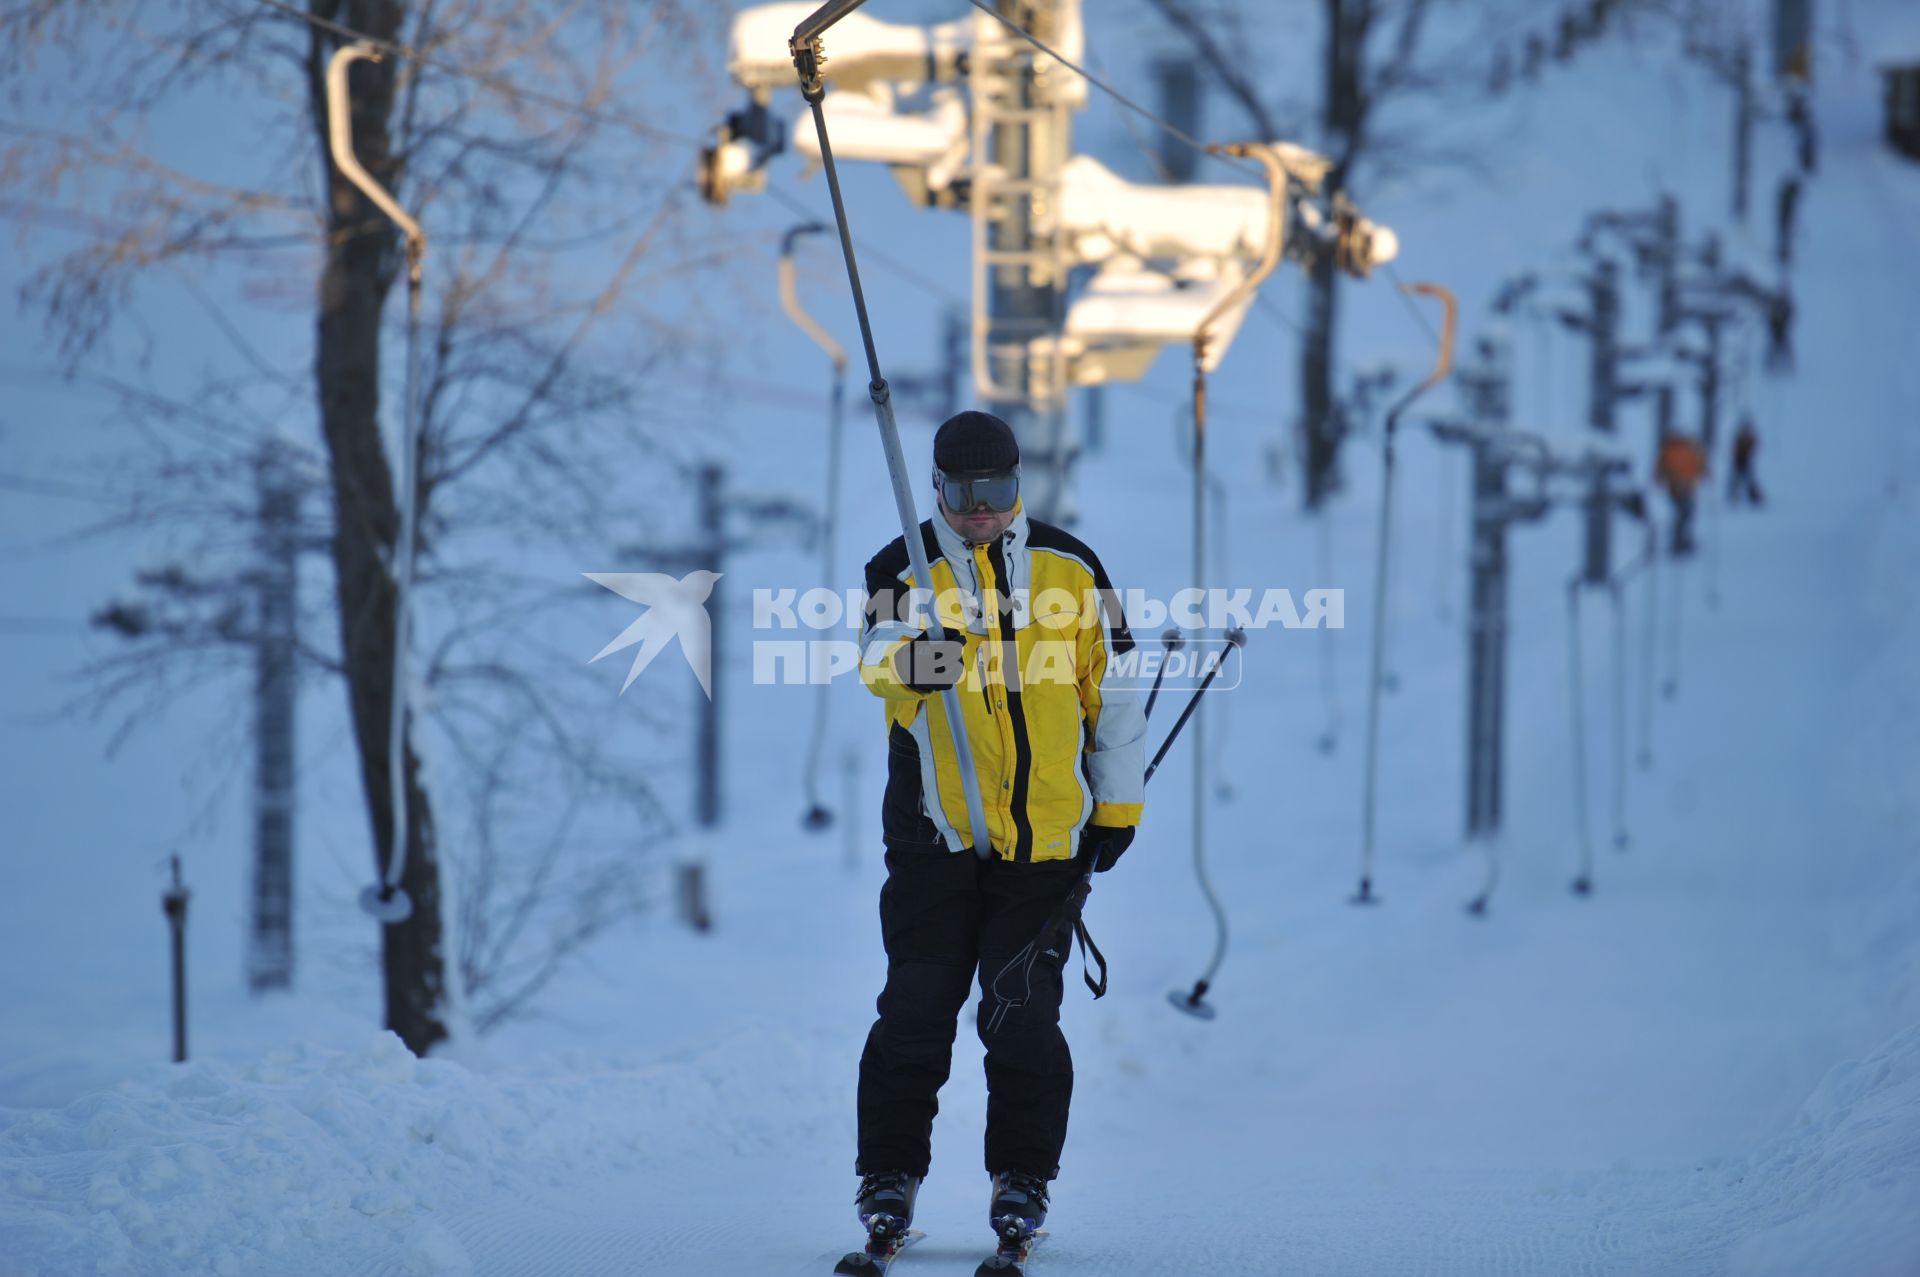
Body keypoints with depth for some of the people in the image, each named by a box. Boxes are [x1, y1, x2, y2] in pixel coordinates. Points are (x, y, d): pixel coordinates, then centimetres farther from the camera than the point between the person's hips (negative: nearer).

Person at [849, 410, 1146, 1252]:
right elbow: (877, 660, -18)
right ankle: (890, 1173, 10)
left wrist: (1117, 806, 9)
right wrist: (906, 660, -42)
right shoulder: (905, 569, 1)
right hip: (937, 829, -1)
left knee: (1024, 1016, -1)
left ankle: (1022, 1177, 11)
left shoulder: (1068, 568, 7)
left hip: (1046, 831, 1)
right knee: (916, 1008, -1)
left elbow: (1113, 692, 12)